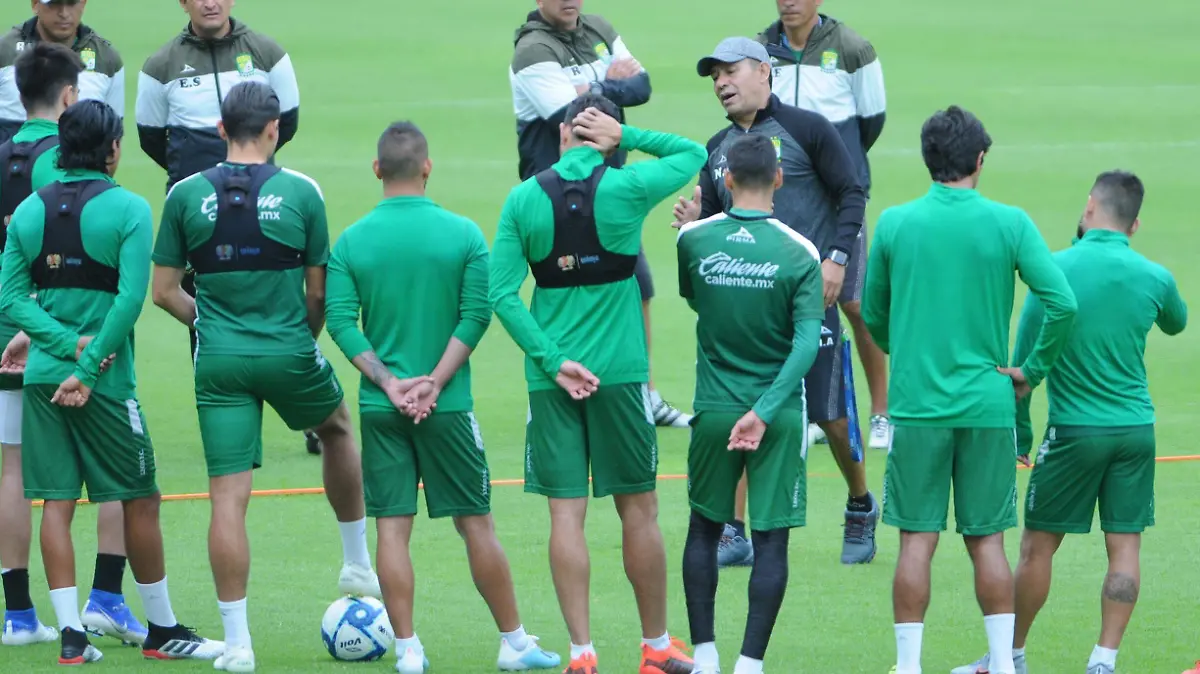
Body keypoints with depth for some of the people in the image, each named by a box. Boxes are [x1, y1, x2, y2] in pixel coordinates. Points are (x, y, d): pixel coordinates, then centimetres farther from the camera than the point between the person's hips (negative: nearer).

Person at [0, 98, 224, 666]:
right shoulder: (128, 209, -9)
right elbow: (130, 299, -17)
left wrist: (65, 342, -8)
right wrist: (89, 365, -13)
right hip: (106, 382, -4)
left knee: (57, 501, 6)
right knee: (141, 501, 7)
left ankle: (71, 633, 2)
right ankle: (162, 630, 15)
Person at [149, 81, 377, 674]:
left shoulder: (184, 195, -1)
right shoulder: (301, 192, -5)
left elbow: (163, 291, 3)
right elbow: (319, 291, -1)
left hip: (220, 360, 1)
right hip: (288, 353, 0)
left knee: (228, 498, 0)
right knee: (337, 429, 31)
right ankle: (358, 565, 39)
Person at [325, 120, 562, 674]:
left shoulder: (351, 241, 0)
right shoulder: (464, 234, -3)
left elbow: (341, 320, -8)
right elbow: (476, 315, -9)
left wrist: (389, 383, -10)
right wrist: (434, 381, -11)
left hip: (380, 407, 1)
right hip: (447, 407, -1)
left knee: (392, 527, 3)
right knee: (475, 523, 7)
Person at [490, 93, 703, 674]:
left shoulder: (523, 199, -2)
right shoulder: (625, 189, -6)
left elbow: (502, 293, -7)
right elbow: (694, 154, 11)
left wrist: (552, 361, -8)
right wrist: (627, 137, 0)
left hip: (552, 380, 1)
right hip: (620, 374, -1)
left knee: (566, 513, 3)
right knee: (638, 510, 9)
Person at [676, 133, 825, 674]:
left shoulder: (694, 240, -5)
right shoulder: (799, 253, -9)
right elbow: (807, 344, -16)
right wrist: (765, 412, -18)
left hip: (714, 408, 2)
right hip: (780, 415, -2)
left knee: (704, 528, 17)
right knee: (771, 539, 3)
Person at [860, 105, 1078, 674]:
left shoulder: (894, 224, 0)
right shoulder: (1009, 224, -3)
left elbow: (873, 314, 10)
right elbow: (1062, 303, -10)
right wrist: (1033, 369, 3)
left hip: (916, 404, 0)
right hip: (988, 404, 0)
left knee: (917, 538, 3)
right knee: (987, 540, 7)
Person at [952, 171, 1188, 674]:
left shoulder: (1056, 269, -8)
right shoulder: (1154, 277, 0)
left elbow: (1024, 356, -4)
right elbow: (1176, 323, 24)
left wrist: (1019, 429, 6)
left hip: (1075, 427, -3)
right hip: (1136, 427, 3)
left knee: (1038, 546, 7)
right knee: (1124, 547, 4)